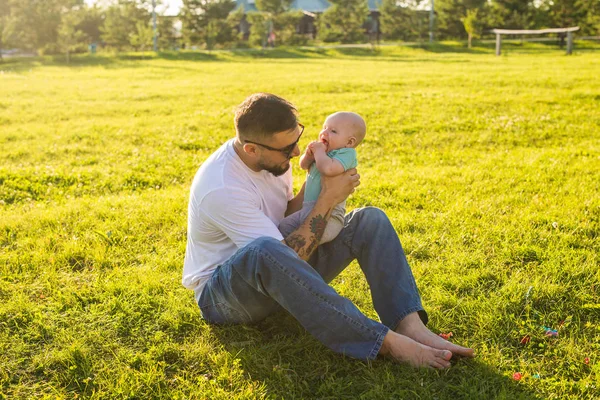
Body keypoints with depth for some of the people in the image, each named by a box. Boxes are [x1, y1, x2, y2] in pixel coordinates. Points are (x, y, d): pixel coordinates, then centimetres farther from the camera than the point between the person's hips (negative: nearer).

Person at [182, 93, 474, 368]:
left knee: (370, 219, -9)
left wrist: (315, 176, -7)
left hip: (279, 277, 8)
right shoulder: (221, 188, -28)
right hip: (222, 292, -7)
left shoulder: (272, 156, -2)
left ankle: (411, 326, -29)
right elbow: (288, 256, -28)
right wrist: (328, 199, -23)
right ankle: (385, 342, -40)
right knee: (265, 252, -45)